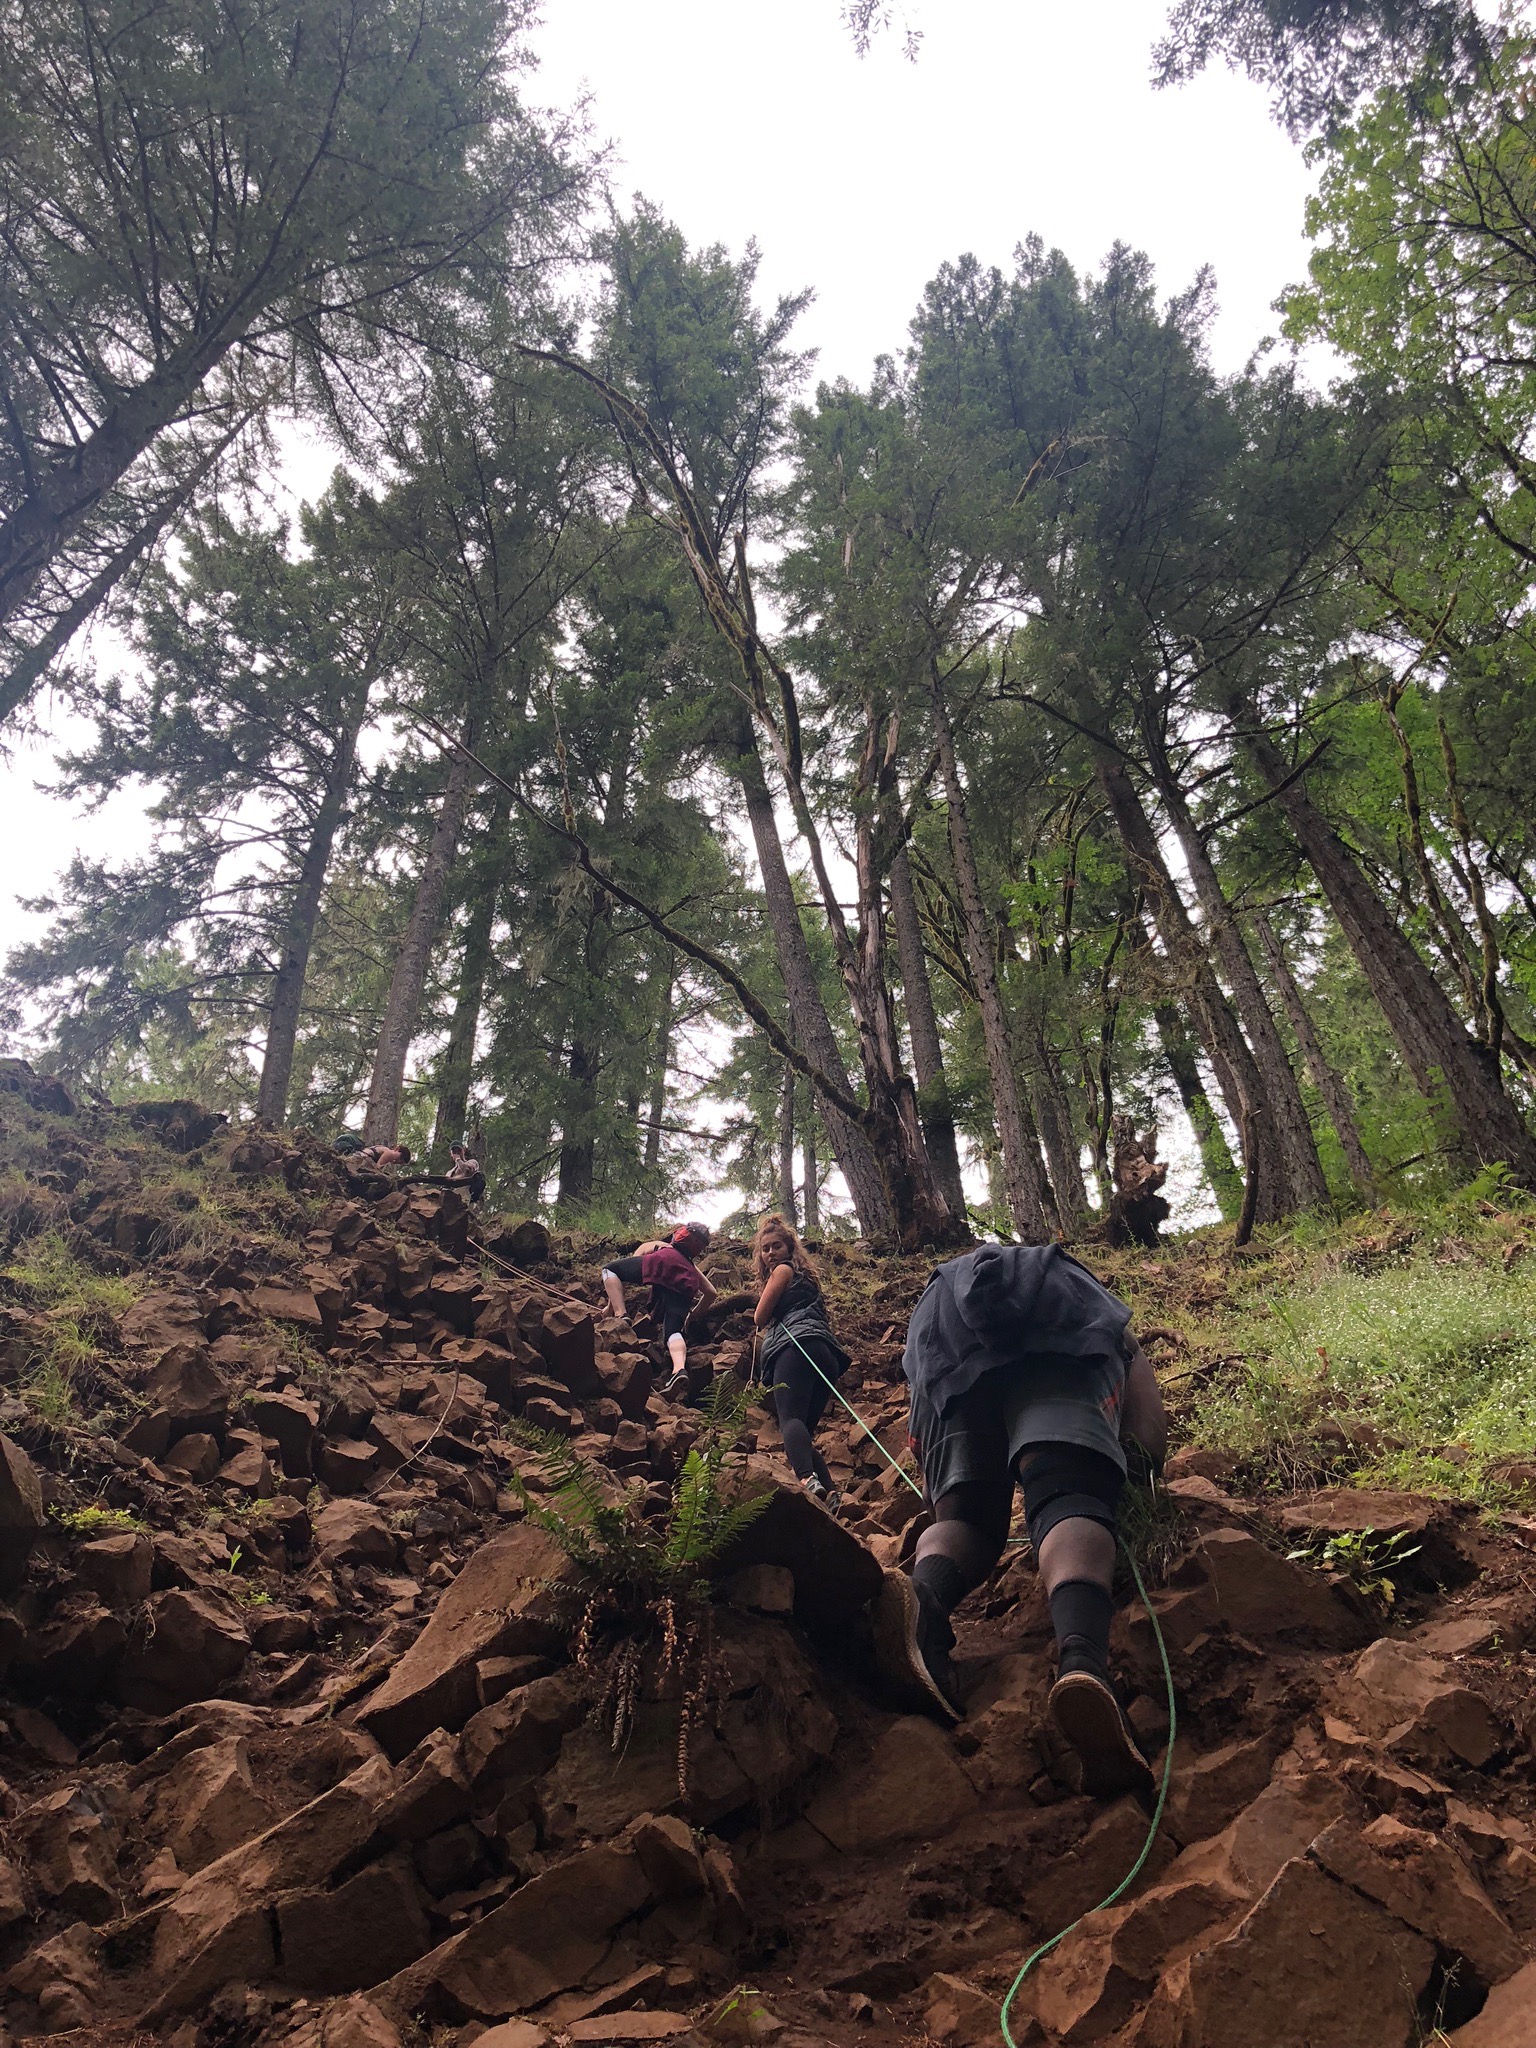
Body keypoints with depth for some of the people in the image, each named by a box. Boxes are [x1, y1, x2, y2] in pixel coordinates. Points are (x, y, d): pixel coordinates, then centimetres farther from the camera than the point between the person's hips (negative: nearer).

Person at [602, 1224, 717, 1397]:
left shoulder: (652, 1246, 42)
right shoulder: (691, 1265, 47)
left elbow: (625, 1269, 32)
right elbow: (711, 1292, 37)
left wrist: (611, 1306, 35)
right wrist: (693, 1315, 48)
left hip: (664, 1263, -3)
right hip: (686, 1283, 3)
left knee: (609, 1270, 13)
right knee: (673, 1332, -2)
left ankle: (621, 1316, -6)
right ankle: (679, 1369, -32)